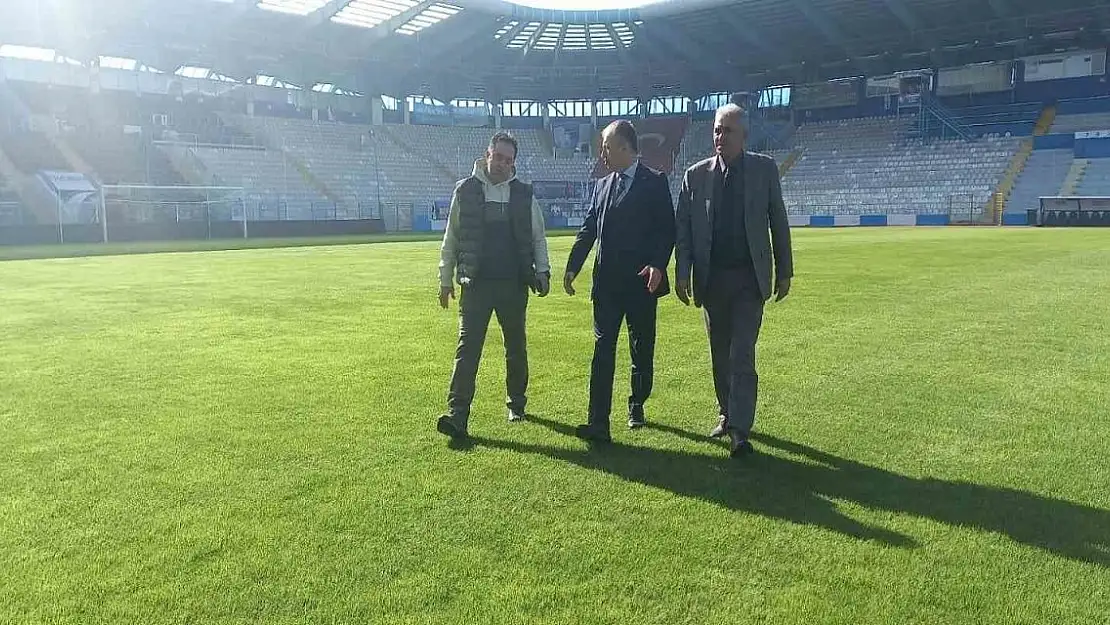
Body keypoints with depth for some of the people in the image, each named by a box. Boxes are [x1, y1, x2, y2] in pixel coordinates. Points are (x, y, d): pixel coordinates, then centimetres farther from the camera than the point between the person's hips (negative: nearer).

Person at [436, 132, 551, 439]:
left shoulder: (524, 194, 6)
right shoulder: (465, 191, 3)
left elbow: (538, 238, 12)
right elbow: (451, 238, 7)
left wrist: (542, 272, 0)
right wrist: (446, 278, 5)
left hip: (514, 284, 2)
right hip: (476, 284, -1)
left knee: (516, 347, 12)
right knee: (467, 348, -7)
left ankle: (516, 404, 30)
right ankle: (457, 416, -8)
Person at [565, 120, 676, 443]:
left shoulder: (654, 182, -2)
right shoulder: (603, 185, 14)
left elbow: (667, 229, -6)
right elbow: (588, 229, 14)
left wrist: (658, 265, -19)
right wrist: (572, 267, 6)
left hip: (642, 282, -3)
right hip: (607, 282, 4)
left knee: (642, 350, 10)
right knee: (603, 351, -3)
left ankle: (637, 405, 30)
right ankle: (598, 423, -6)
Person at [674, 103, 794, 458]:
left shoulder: (764, 169, 2)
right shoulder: (696, 175, 4)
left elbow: (778, 222, 4)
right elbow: (684, 228, 2)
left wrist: (784, 271, 2)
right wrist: (682, 274, -6)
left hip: (749, 278, -2)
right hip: (712, 278, 2)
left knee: (742, 355, -10)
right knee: (720, 355, 12)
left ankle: (740, 431, -8)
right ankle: (726, 414, 28)